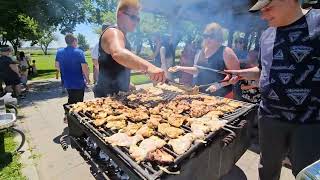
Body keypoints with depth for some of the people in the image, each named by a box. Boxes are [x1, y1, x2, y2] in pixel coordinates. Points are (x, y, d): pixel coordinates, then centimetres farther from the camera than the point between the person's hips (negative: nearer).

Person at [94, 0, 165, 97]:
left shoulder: (121, 35, 15)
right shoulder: (113, 32, -17)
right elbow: (118, 53, -42)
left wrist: (127, 84, 20)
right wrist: (148, 67, -56)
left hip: (118, 93, 9)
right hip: (108, 95, -9)